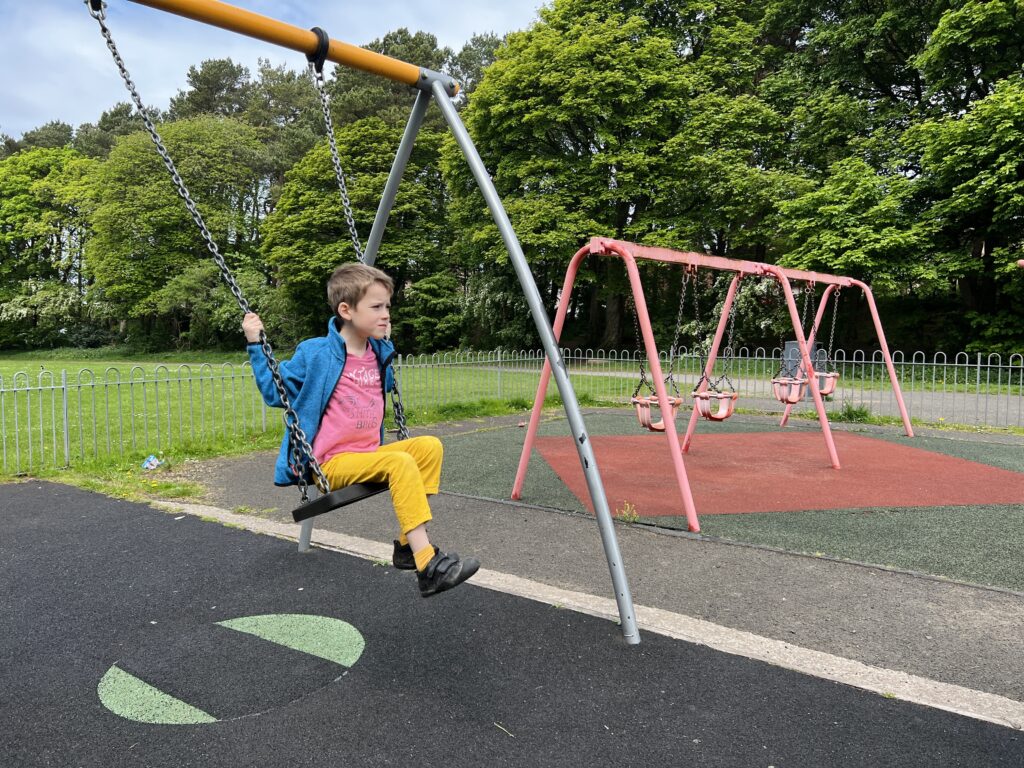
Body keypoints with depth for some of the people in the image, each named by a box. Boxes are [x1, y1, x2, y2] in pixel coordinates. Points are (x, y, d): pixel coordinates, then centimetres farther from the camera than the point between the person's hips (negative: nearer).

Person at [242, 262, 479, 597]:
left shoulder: (378, 353, 9)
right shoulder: (315, 353, -9)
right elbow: (276, 392, -1)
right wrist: (256, 345, -8)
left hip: (369, 456, 8)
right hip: (332, 464, -7)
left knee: (429, 446, -10)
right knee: (401, 463, -29)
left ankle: (409, 543, -7)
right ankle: (428, 565, -30)